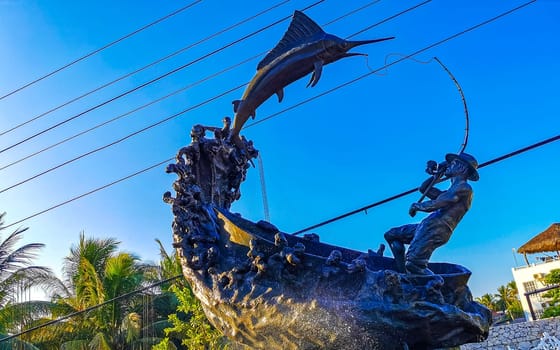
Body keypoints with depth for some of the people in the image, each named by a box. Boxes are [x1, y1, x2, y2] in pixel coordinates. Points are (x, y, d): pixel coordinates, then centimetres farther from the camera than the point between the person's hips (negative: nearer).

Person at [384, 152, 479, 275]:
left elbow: (435, 204, -14)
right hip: (427, 227, 11)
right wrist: (438, 173, 23)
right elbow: (423, 188, 35)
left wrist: (417, 206, 3)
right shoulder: (451, 191, 28)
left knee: (413, 264, -25)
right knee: (391, 235, 14)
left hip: (435, 230, -11)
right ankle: (404, 274, 2)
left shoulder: (464, 187, -4)